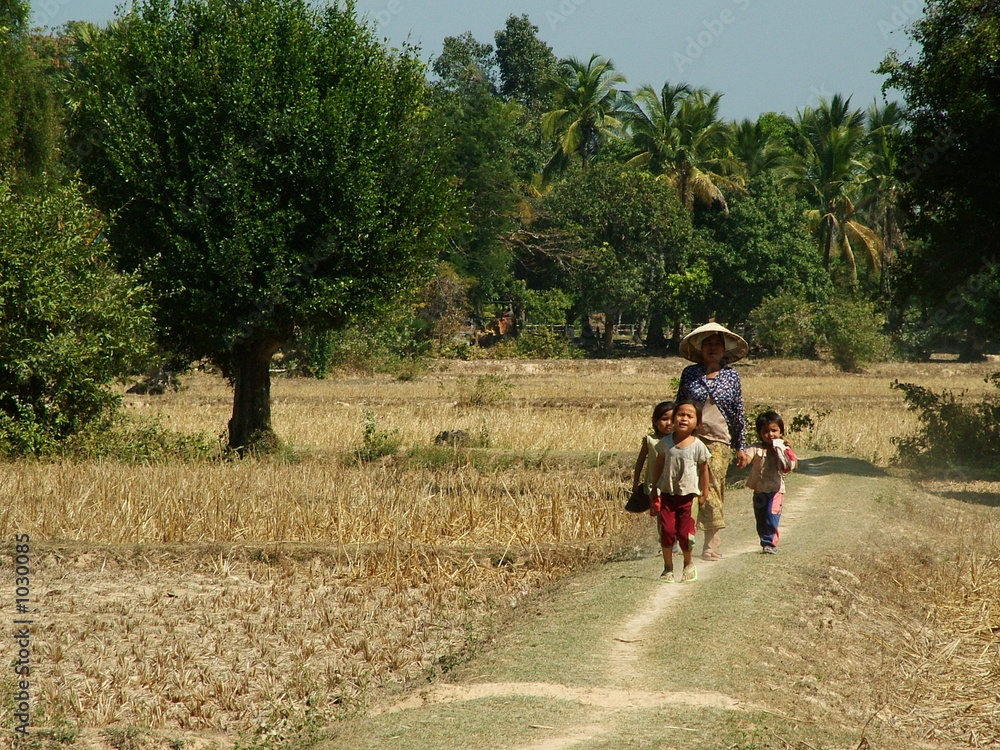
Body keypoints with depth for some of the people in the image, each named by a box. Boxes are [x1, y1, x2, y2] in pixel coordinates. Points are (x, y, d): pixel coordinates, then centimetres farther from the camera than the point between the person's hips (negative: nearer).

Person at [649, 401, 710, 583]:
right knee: (667, 530, -5)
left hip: (688, 495, -2)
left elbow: (703, 470, 3)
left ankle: (688, 565, 22)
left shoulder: (698, 446, -6)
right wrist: (654, 490, 11)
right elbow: (658, 465, 10)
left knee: (684, 532, -3)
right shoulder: (665, 443, -1)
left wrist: (704, 494, 6)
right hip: (667, 494, 2)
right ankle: (668, 567, 11)